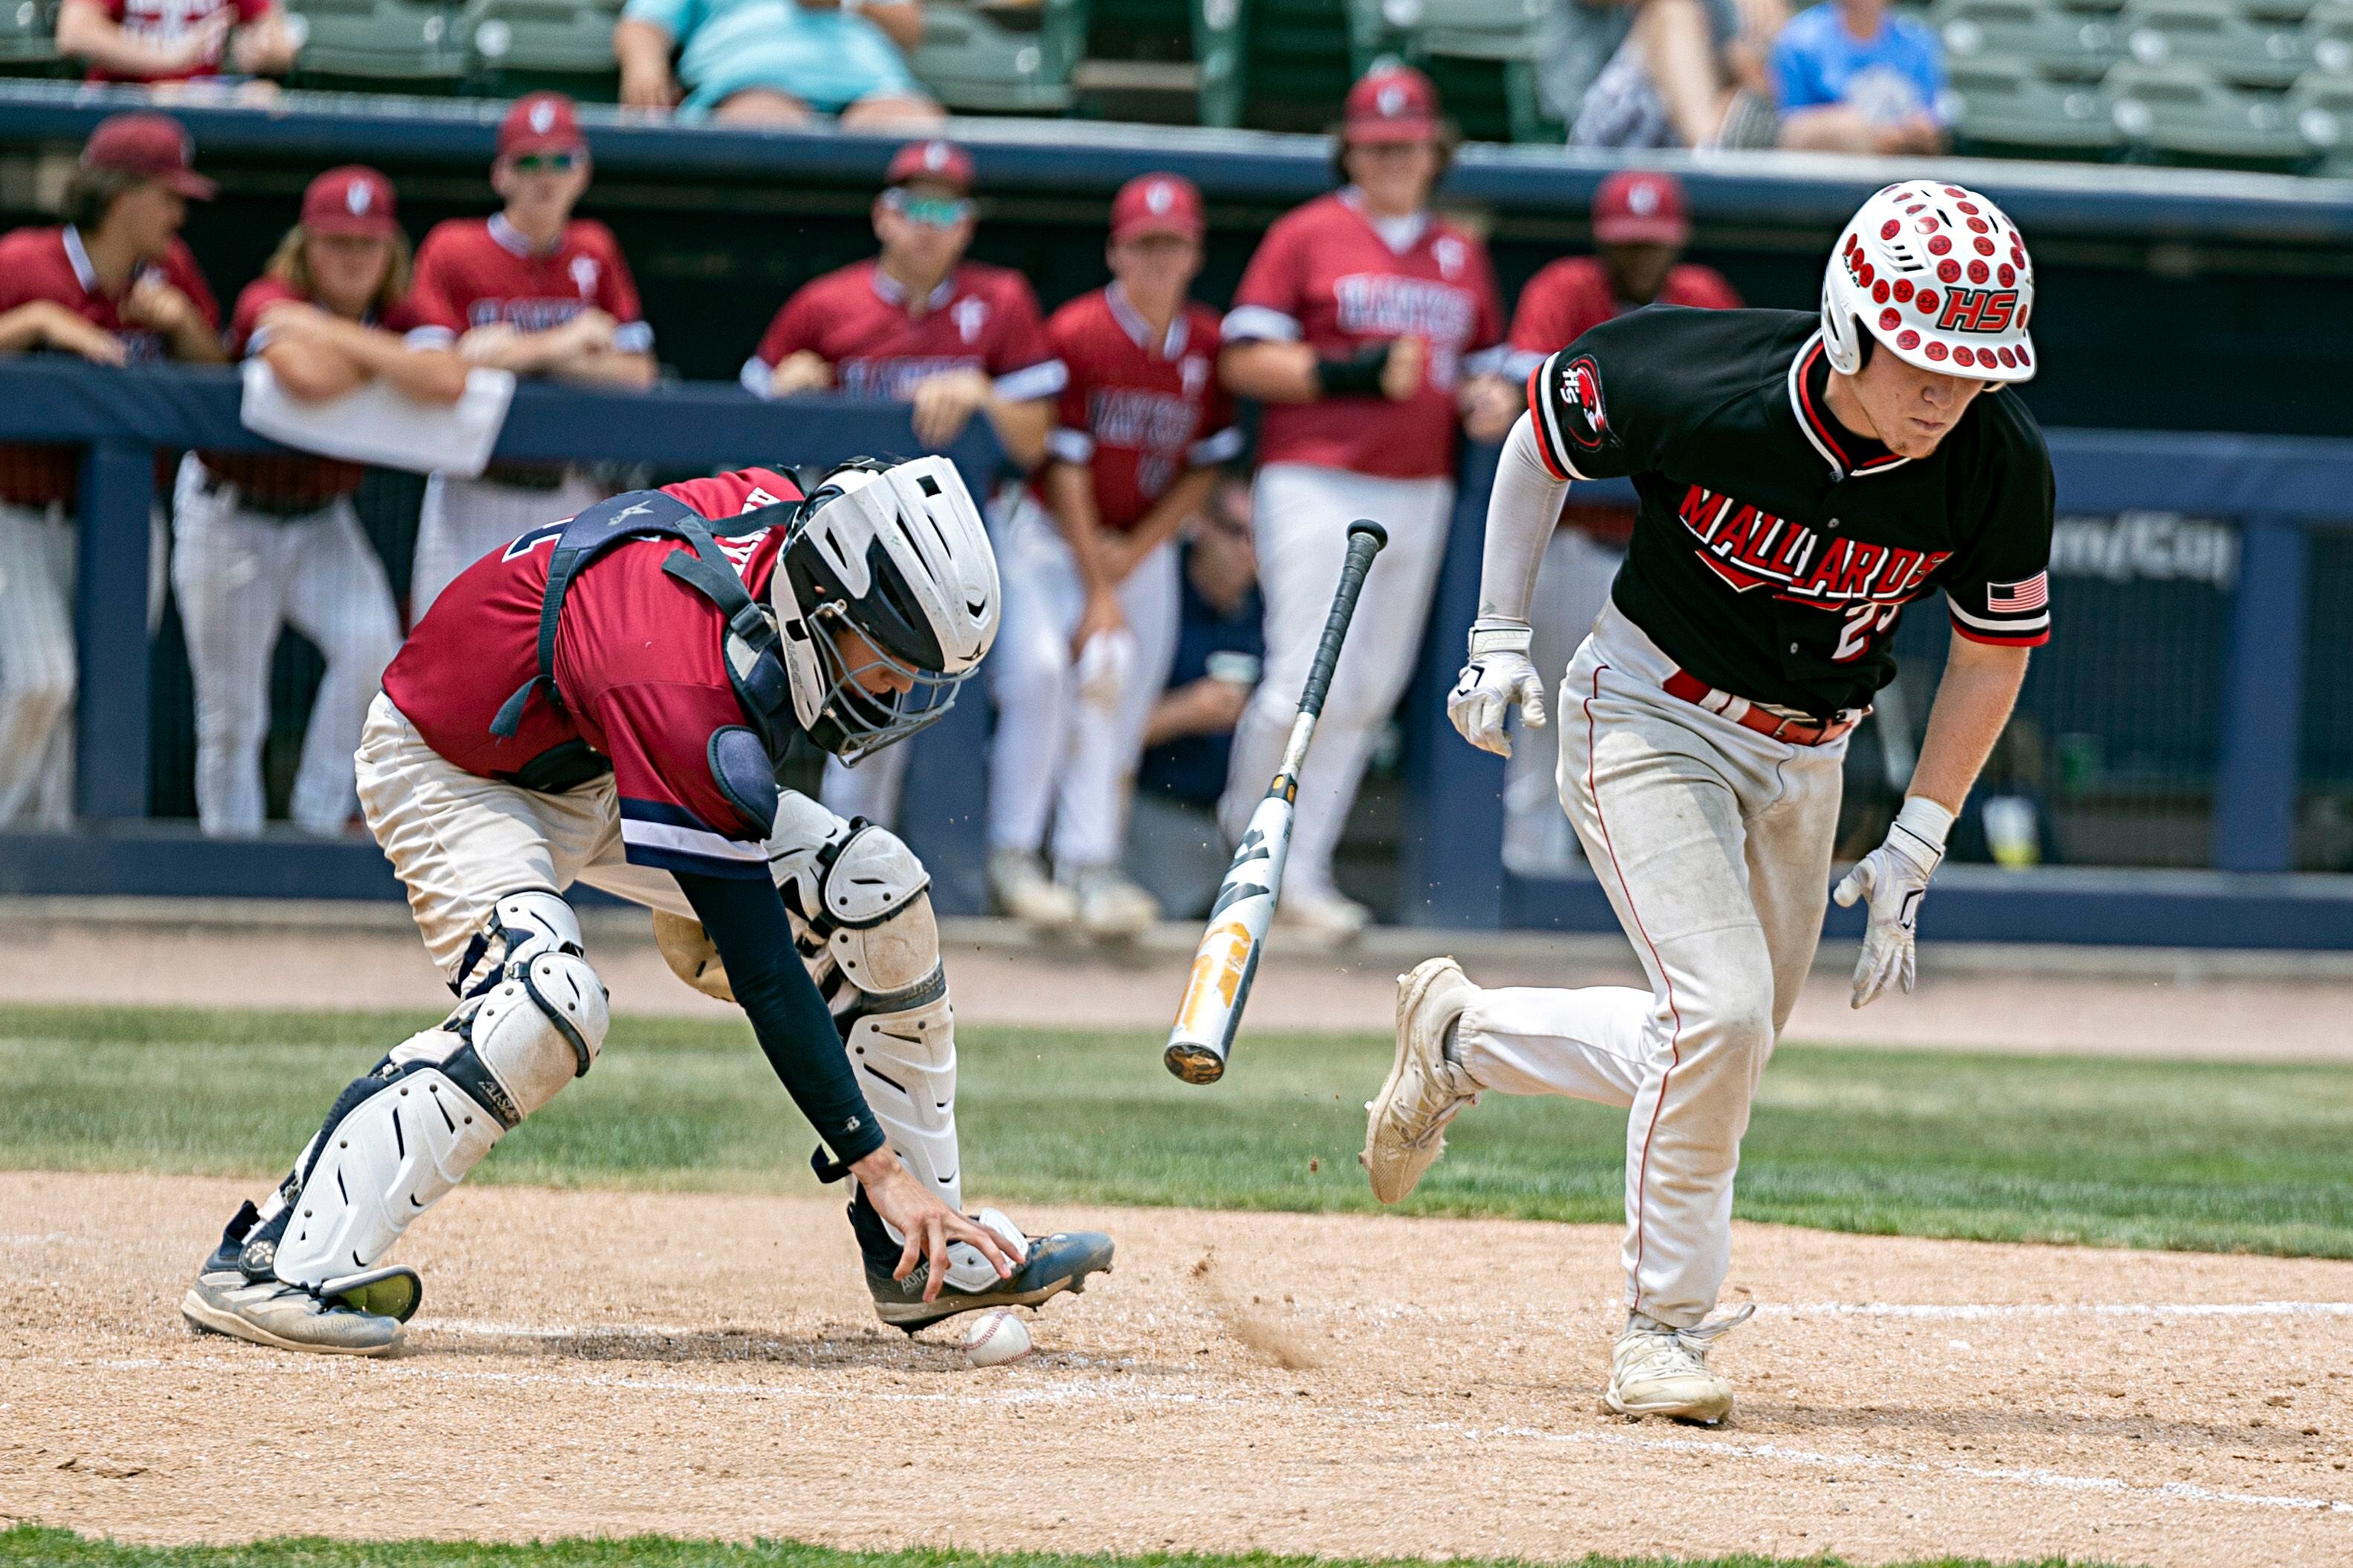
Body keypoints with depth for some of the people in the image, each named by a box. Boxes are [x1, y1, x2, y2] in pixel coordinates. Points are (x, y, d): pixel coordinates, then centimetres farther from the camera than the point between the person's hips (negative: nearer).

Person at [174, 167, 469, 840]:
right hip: (230, 517, -3)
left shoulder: (400, 320, -9)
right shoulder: (268, 303, -21)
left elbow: (449, 381, -34)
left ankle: (320, 816, -8)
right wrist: (394, 364, -28)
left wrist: (330, 334, -31)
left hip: (321, 521, 3)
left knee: (371, 642, -23)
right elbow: (307, 378, -45)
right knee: (231, 709, 3)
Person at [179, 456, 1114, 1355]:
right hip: (454, 775, -9)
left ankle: (919, 1257, 4)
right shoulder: (685, 696, -40)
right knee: (549, 1004, -35)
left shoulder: (786, 514, -17)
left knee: (873, 889, -4)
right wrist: (877, 1167, -37)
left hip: (597, 767, 9)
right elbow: (764, 972, -38)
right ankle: (276, 1261, -31)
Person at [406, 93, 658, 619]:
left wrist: (529, 352, -13)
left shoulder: (596, 253, 8)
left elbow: (637, 373, 2)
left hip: (570, 493, 3)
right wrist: (560, 345, -12)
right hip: (474, 492, -3)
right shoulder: (452, 249, -3)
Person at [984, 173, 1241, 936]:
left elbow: (1206, 468, 5)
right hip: (1050, 533, -4)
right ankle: (1012, 856, -11)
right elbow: (1065, 468, -13)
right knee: (1040, 667, -21)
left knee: (1120, 682, -8)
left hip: (1143, 544, 4)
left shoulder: (1209, 345, -1)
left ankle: (1088, 866, -8)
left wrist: (1137, 552, -8)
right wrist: (1097, 591, -14)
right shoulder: (1078, 334, -13)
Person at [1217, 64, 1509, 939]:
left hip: (1419, 496, 5)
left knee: (1369, 694, 4)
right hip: (1316, 482, -5)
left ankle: (1301, 874, 11)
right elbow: (1245, 361, -5)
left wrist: (1490, 400, 0)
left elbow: (1484, 366, 24)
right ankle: (1249, 827, 11)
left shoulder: (1462, 257, 16)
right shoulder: (1307, 236, 0)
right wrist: (1355, 374, -16)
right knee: (1312, 683, -12)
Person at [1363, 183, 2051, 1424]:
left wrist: (1913, 853, -4)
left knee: (1722, 1047, 12)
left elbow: (1993, 653, -2)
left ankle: (1459, 1036, 36)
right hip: (1650, 717, -5)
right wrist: (1499, 641, -5)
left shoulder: (2000, 468, -19)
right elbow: (1543, 434, -6)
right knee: (1721, 1009, -20)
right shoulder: (1694, 383, -27)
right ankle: (1662, 1329, -4)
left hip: (1803, 760, 5)